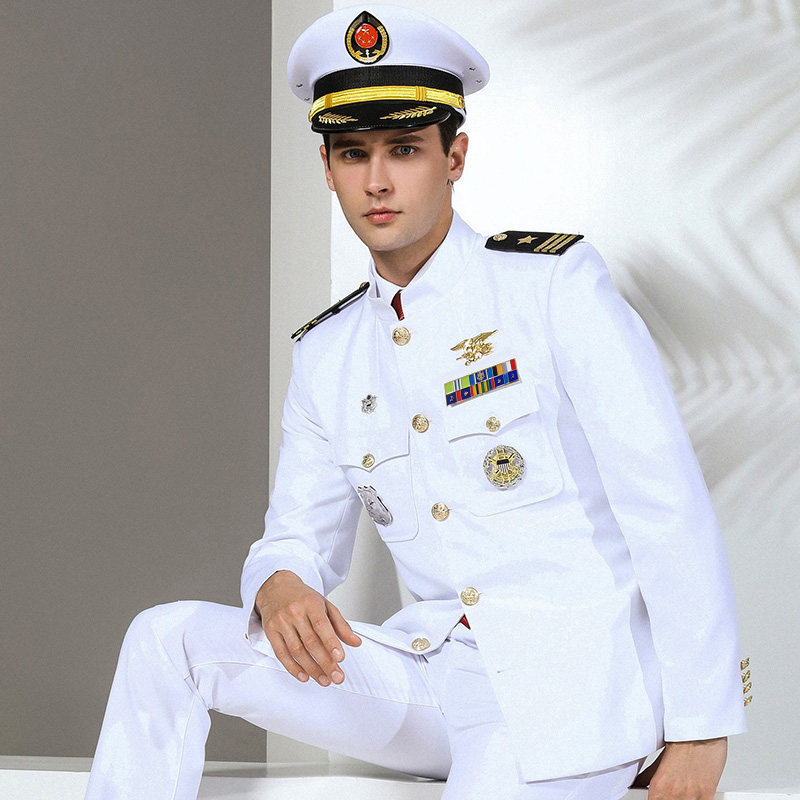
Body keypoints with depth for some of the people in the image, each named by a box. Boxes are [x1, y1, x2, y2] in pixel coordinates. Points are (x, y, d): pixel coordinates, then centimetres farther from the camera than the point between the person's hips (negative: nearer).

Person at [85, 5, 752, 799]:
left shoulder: (555, 284, -6)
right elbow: (302, 534, 17)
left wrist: (702, 728, -13)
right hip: (432, 669, 5)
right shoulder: (325, 354, 11)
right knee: (168, 639, -8)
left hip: (577, 674, -5)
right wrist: (279, 584, -10)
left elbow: (670, 508, -10)